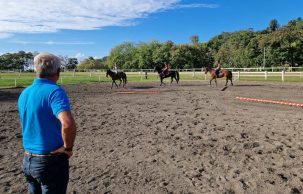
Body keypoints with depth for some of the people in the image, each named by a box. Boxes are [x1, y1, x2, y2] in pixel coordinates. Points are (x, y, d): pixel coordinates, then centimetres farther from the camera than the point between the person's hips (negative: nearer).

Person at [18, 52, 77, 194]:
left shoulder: (24, 94, 4)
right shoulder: (55, 91, -20)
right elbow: (68, 124, -36)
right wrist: (68, 148, -20)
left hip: (27, 160, 7)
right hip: (51, 161, -7)